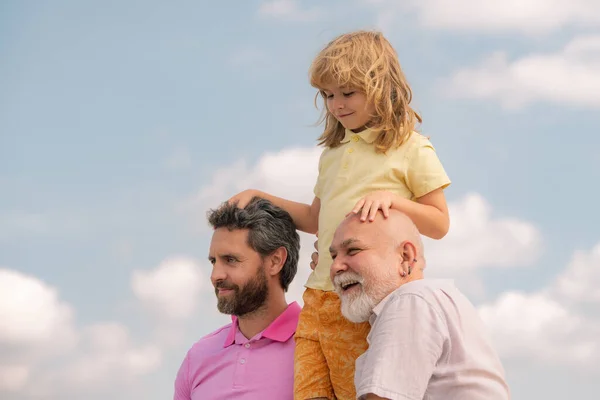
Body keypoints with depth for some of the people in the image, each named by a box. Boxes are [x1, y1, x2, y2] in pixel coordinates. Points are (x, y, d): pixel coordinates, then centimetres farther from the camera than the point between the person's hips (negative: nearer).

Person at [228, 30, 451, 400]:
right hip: (318, 296, 6)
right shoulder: (332, 153, 21)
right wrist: (259, 197, 22)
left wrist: (391, 197, -15)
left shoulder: (410, 148, 2)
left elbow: (440, 224, 0)